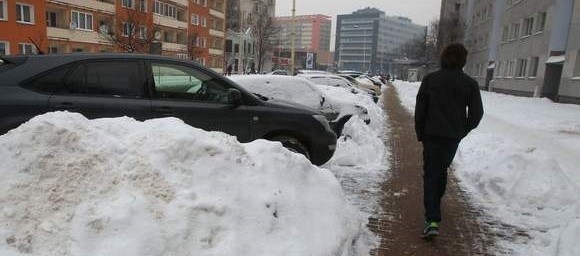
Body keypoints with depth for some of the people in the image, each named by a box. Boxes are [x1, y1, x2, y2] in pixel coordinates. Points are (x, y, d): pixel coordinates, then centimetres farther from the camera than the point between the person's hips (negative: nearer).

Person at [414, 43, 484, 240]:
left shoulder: (430, 79, -4)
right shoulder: (469, 84, -2)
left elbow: (419, 109, -3)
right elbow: (476, 113, -1)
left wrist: (420, 133, 7)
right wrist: (462, 131, 13)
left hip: (431, 135, -2)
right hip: (453, 137, 2)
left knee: (430, 174, -1)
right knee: (442, 171, 21)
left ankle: (432, 220, -14)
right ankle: (434, 206, 39)